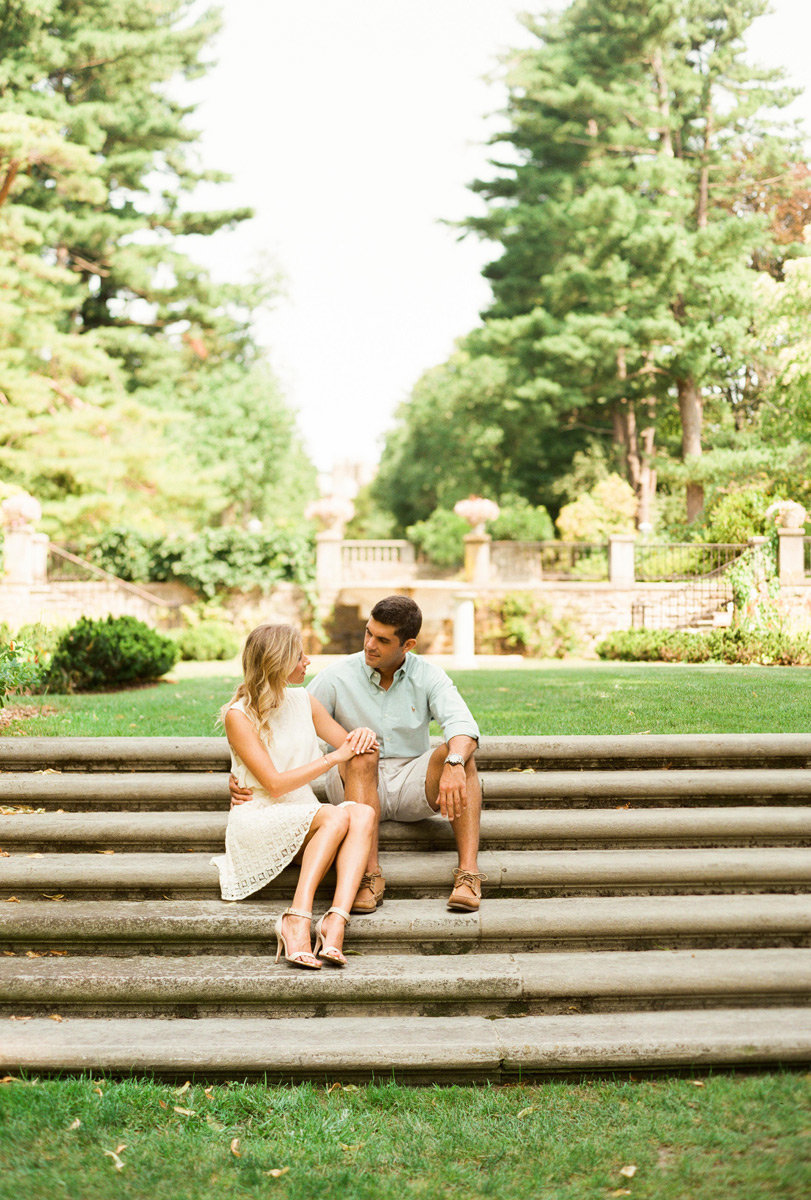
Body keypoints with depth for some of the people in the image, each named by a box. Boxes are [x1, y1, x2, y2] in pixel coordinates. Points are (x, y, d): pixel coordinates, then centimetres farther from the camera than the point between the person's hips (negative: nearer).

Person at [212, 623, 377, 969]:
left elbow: (350, 748, 19)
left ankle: (335, 921, -42)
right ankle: (297, 918, -37)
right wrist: (333, 758, -14)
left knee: (363, 813, -27)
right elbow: (274, 784, -14)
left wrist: (364, 734, -5)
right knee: (336, 815, -33)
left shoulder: (305, 702, 12)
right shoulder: (238, 715, -7)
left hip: (305, 821, 6)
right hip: (257, 821, -6)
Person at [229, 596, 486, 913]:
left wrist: (454, 766, -43)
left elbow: (462, 724, -21)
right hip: (355, 784, -1)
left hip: (411, 786, 1)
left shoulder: (429, 677, -2)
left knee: (459, 754, -29)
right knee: (362, 753, -35)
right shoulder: (336, 678, -4)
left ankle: (468, 873, -38)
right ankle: (370, 875, -40)